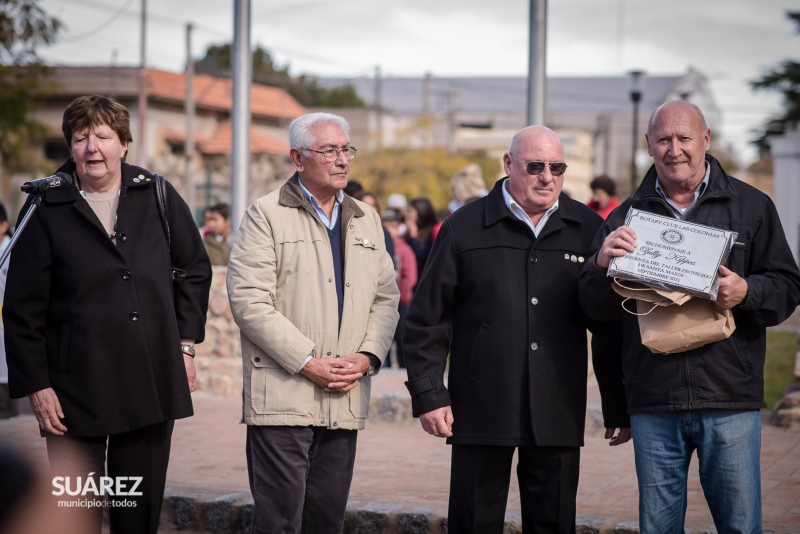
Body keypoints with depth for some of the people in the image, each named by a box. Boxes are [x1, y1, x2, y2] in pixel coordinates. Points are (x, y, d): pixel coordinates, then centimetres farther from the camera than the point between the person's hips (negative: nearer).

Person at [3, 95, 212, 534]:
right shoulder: (47, 210, -2)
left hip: (153, 384, 3)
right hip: (76, 391, -2)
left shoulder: (158, 197, 6)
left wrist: (186, 344, 9)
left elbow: (195, 270, 16)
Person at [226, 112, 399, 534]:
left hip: (345, 401, 5)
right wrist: (307, 363, -14)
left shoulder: (366, 220, 17)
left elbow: (386, 297, 16)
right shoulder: (267, 215, -1)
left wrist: (367, 357, -2)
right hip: (283, 399, -5)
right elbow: (249, 301, -10)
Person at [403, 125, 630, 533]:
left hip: (558, 416, 1)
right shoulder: (465, 228, 3)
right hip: (480, 408, -1)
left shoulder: (588, 230, 8)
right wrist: (428, 394, -4)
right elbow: (427, 319, 4)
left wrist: (619, 407, 8)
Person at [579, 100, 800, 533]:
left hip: (729, 400, -2)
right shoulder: (627, 216, 10)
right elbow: (594, 307, 7)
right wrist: (602, 265, -14)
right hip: (653, 403, 2)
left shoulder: (751, 206, 6)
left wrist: (746, 292, -17)